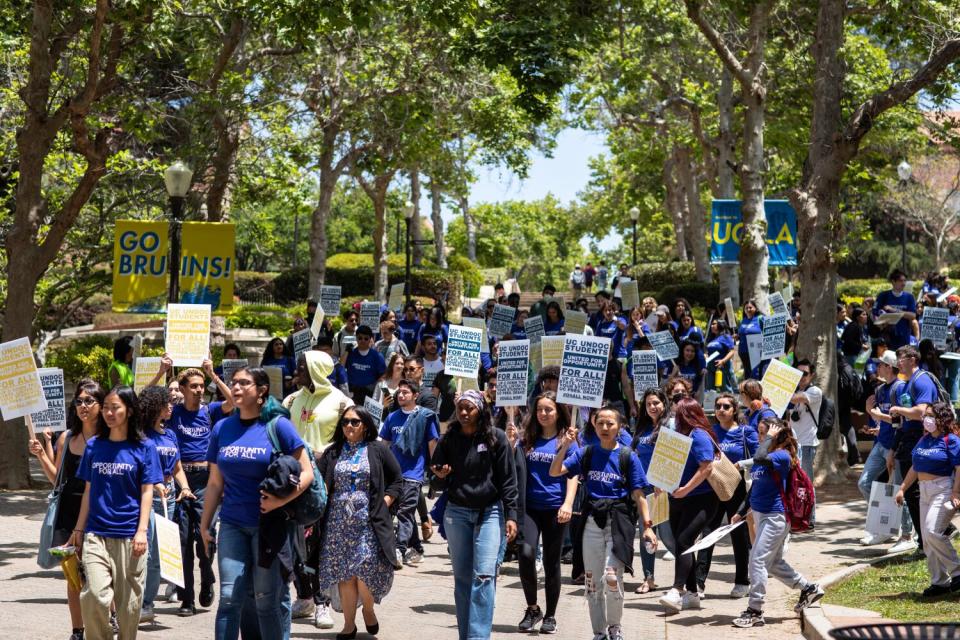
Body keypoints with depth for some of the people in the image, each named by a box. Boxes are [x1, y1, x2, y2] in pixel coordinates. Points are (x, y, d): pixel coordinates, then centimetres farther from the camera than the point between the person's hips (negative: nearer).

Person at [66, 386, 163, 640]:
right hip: (96, 533, 2)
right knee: (95, 595, -14)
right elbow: (88, 490, 13)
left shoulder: (144, 447, 1)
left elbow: (147, 492, -1)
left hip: (129, 535, -1)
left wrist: (142, 531, -9)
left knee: (128, 600, 4)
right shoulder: (93, 446, 8)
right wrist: (79, 529, 10)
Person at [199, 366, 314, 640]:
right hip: (232, 525, 3)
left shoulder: (278, 425, -5)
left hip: (270, 524, -3)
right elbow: (215, 483, 13)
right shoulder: (222, 428, 7)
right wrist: (205, 524, 12)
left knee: (268, 600, 3)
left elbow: (306, 473, -6)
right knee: (229, 597, -3)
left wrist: (282, 500, -20)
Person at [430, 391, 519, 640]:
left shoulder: (496, 438, -4)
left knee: (484, 576, -12)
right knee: (462, 577, 7)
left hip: (489, 512, -3)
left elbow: (507, 479, -2)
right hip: (457, 513, 3)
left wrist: (511, 515, -8)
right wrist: (440, 475, -8)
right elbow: (436, 467, 16)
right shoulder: (449, 439, 4)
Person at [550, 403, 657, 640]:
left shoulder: (628, 456, 0)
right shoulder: (586, 454, 7)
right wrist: (564, 446, -12)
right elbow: (555, 472, 0)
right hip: (592, 520, 3)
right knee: (592, 581, 7)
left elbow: (638, 494, 0)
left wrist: (647, 526, -6)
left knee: (612, 578, -16)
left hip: (619, 520, -3)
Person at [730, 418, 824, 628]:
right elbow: (755, 486, 20)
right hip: (760, 514, 10)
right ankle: (809, 588, 33)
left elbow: (759, 459, -38)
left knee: (758, 560, -10)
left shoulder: (782, 456, -16)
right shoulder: (766, 457, 11)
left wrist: (770, 437, -24)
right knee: (774, 562, 18)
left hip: (775, 516, -10)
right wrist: (742, 513, 21)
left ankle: (755, 611, -4)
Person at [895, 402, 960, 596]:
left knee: (933, 532, -22)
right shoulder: (924, 440, 14)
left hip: (943, 490, -8)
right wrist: (902, 488, 18)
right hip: (925, 491, 8)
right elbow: (915, 467, 20)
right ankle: (939, 582, 14)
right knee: (928, 540, 7)